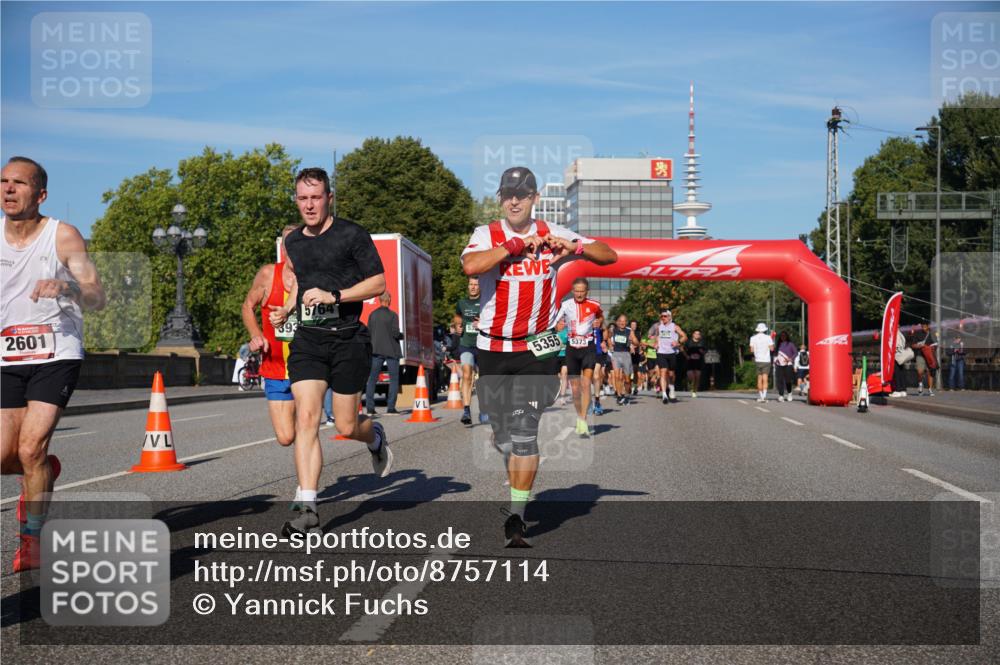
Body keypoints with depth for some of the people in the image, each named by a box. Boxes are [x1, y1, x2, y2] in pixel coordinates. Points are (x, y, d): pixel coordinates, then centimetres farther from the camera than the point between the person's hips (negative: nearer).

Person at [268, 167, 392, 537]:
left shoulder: (352, 235, -5)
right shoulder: (293, 242, 13)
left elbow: (378, 283, -6)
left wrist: (333, 295, -16)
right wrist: (286, 309, 16)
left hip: (348, 339, -3)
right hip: (307, 340, 4)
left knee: (346, 427, 2)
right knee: (306, 419, -12)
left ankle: (376, 438, 41)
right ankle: (308, 510, -12)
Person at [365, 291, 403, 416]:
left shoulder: (372, 315, 4)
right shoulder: (393, 315, -9)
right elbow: (396, 333, -13)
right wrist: (404, 335, 6)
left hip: (376, 350, 4)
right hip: (391, 351, -4)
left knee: (372, 379, 6)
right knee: (394, 379, 4)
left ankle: (370, 408, 2)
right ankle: (391, 408, -3)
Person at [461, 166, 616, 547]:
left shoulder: (552, 234, 3)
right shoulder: (487, 235, -1)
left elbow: (609, 256, 3)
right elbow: (470, 266, -24)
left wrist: (576, 247, -16)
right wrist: (517, 245, -20)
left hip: (537, 349, -1)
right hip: (493, 349, 1)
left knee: (524, 432, -12)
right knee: (502, 436, 10)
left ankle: (516, 519, -6)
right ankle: (517, 494, 38)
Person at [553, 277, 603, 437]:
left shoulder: (594, 305, -1)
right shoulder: (565, 305, -2)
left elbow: (600, 317, 22)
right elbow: (556, 325, -1)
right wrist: (559, 326, -21)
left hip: (588, 347, -2)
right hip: (572, 348, 2)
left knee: (586, 384, -17)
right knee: (575, 388, 7)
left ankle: (583, 423, -20)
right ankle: (579, 416, 28)